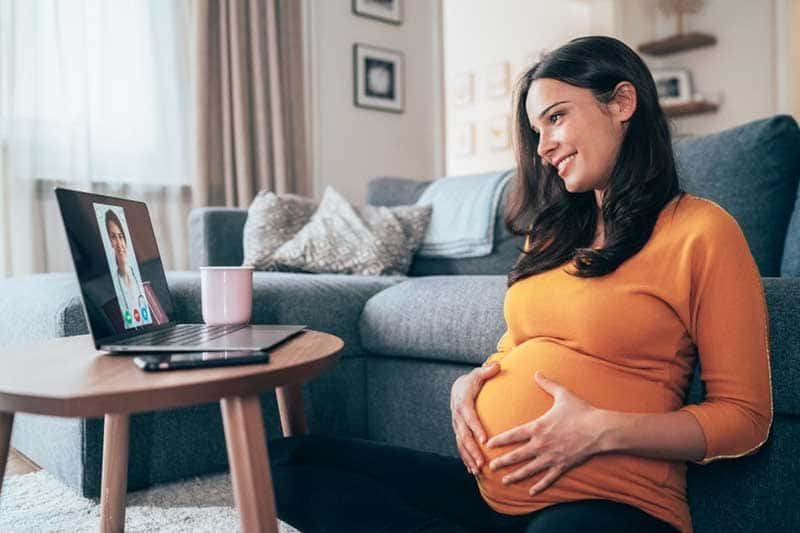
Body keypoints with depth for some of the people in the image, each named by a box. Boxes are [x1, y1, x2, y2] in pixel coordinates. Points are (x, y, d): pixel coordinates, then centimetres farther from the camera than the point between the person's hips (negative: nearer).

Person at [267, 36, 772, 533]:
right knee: (283, 461, -5)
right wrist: (471, 381, 1)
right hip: (486, 482, 7)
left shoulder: (700, 231, -5)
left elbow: (746, 416, -4)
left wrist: (603, 430, -17)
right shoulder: (554, 230, 17)